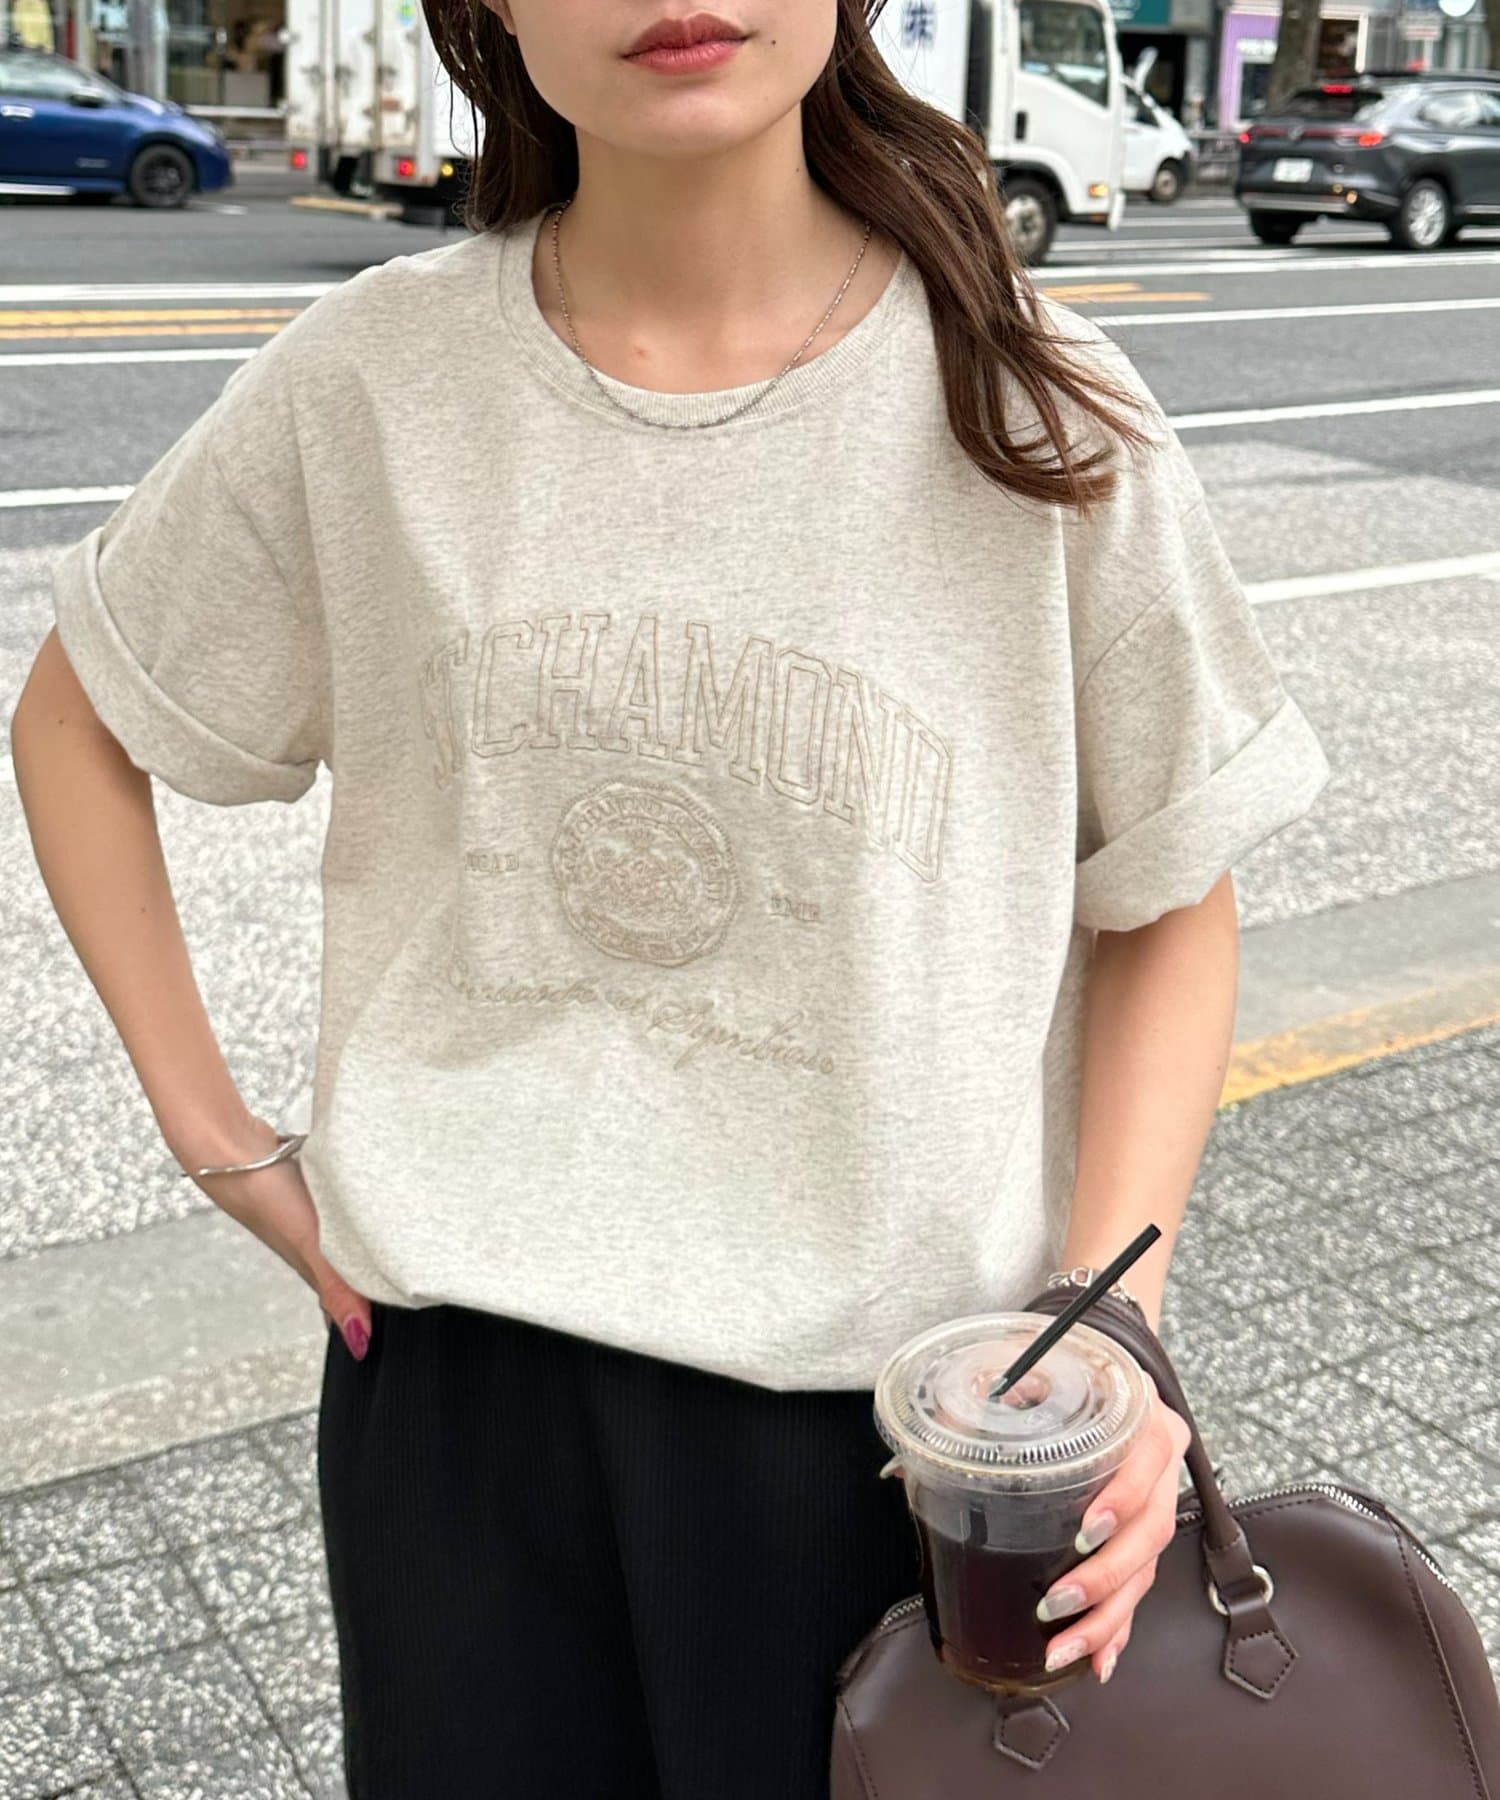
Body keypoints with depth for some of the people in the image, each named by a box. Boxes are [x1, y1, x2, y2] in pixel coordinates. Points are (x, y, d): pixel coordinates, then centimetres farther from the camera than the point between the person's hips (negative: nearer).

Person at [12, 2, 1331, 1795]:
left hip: (890, 1394, -1)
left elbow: (1168, 904, 0)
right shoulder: (372, 380, -6)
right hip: (453, 1365, 2)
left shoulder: (1033, 413, -10)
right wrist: (215, 1136, 2)